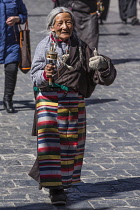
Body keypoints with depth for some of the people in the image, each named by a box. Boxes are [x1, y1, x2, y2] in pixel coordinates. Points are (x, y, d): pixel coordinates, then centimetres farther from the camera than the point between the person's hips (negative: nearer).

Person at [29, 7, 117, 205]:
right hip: (49, 98, -4)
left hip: (74, 102, 4)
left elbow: (107, 77, 2)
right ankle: (55, 189, -8)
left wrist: (102, 64, -20)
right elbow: (36, 75, -10)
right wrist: (45, 75, -33)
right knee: (50, 143, -13)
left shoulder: (81, 48, 5)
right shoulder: (44, 46, -1)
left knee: (71, 145, 11)